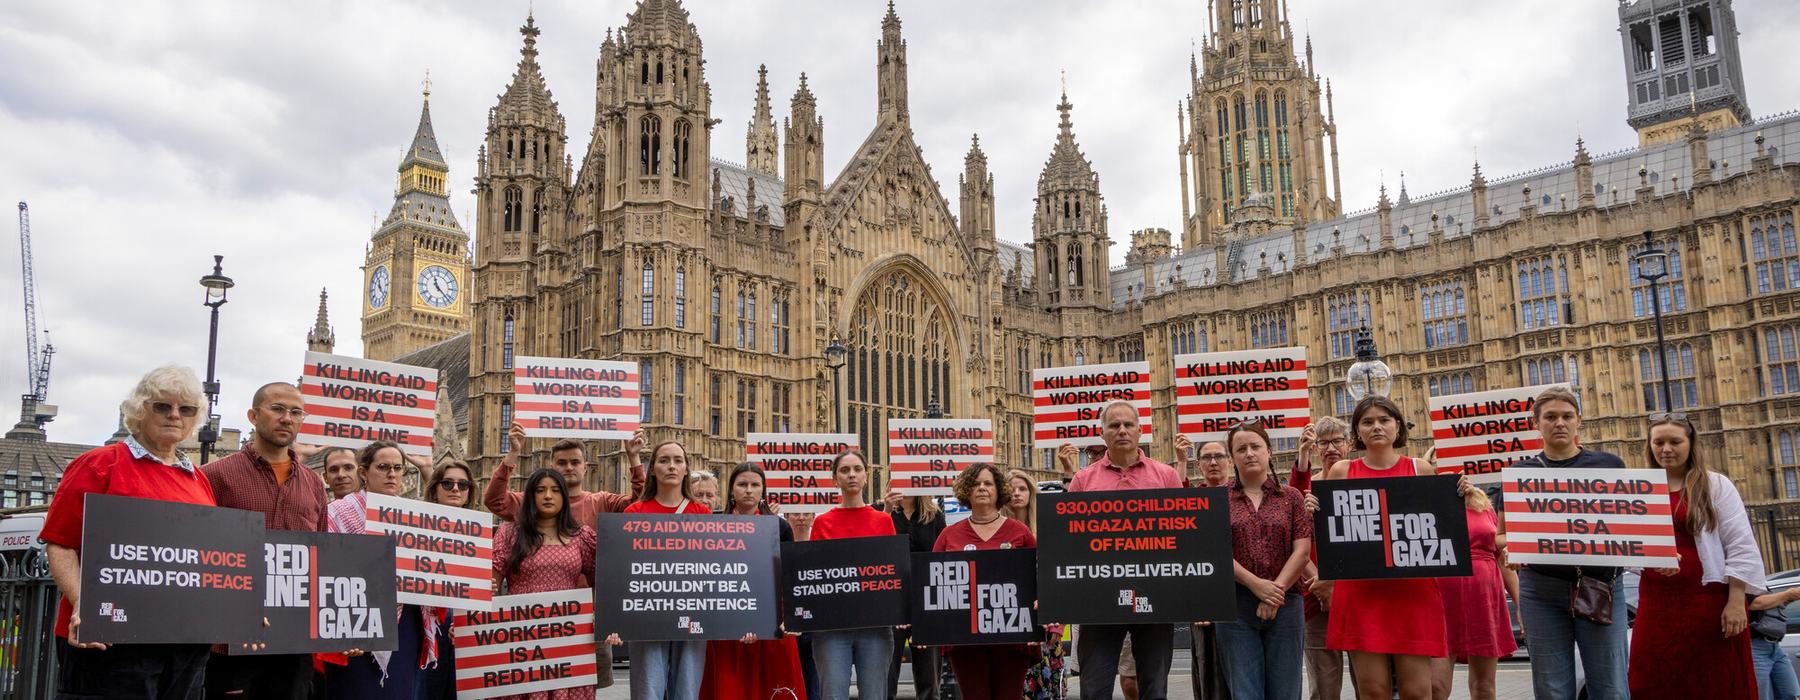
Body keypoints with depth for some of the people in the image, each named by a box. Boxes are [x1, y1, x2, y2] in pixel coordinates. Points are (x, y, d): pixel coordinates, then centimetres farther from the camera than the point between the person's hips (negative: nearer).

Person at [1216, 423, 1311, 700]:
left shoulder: (1291, 497, 9)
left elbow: (1302, 550, 0)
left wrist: (1276, 593, -11)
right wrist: (1257, 585, -14)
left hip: (1285, 605, 1)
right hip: (1235, 606, -1)